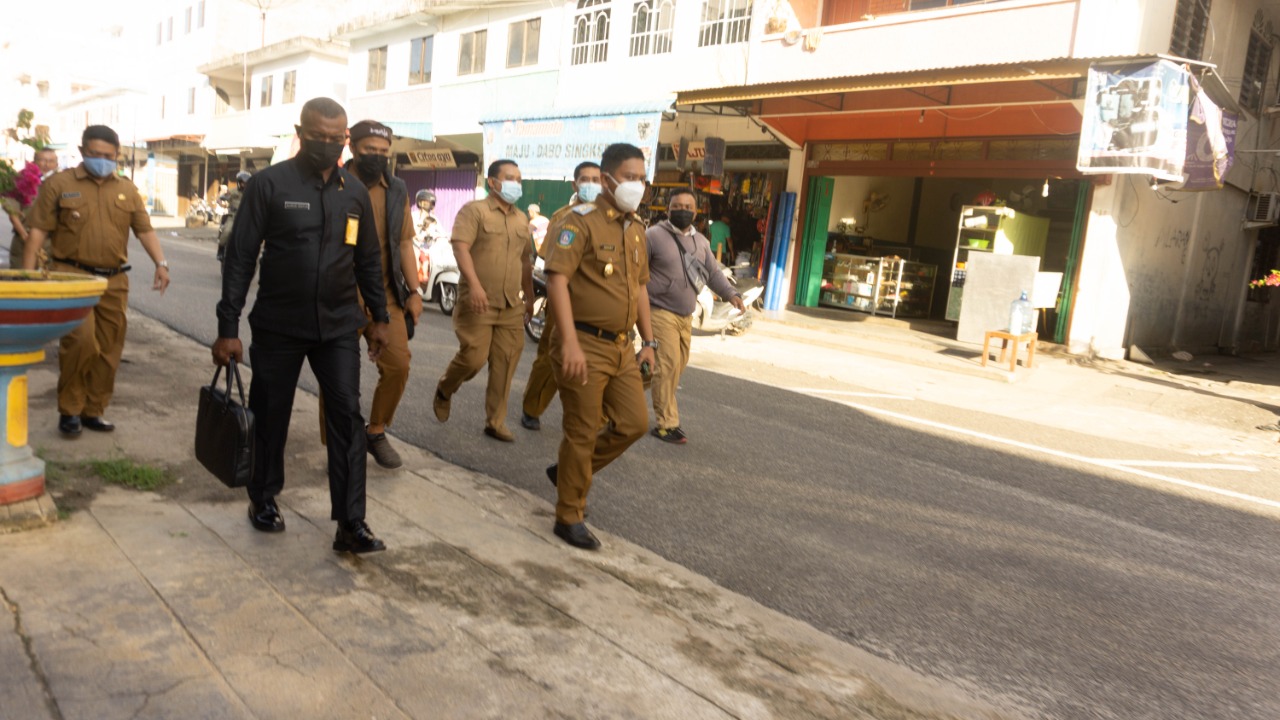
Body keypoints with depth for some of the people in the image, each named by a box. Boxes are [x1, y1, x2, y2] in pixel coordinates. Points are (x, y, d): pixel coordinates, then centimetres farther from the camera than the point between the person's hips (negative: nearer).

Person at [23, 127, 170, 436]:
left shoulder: (127, 190, 12)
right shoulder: (58, 184, 1)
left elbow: (145, 230, 9)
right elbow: (38, 232, -1)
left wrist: (161, 263, -8)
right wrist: (27, 275, -7)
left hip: (114, 281, 4)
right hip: (73, 276, -4)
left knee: (108, 350, 7)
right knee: (80, 341, -18)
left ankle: (94, 410, 21)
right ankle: (69, 410, 1)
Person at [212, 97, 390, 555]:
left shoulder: (355, 192, 5)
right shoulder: (270, 184, -6)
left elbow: (368, 260, 14)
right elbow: (240, 258, -7)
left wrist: (379, 317, 13)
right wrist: (228, 328, -10)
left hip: (338, 327, 2)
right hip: (278, 326, -2)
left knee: (347, 417, -5)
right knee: (270, 416, 11)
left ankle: (350, 524, -1)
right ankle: (264, 500, 33)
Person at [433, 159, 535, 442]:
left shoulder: (521, 219, 17)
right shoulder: (474, 210, -3)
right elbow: (460, 248, -15)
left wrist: (529, 297, 23)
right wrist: (474, 284, -27)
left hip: (511, 306, 6)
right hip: (478, 303, -5)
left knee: (505, 365, 3)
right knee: (473, 358, -8)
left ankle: (495, 422, 15)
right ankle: (444, 390, 23)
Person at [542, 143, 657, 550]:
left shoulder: (636, 228, 14)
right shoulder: (581, 220, -10)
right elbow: (557, 279, -18)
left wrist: (648, 341, 17)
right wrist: (570, 343, -25)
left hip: (622, 348, 7)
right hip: (586, 345, -7)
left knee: (633, 423, 9)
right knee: (584, 433, 1)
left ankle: (569, 471, 30)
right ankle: (569, 518, 18)